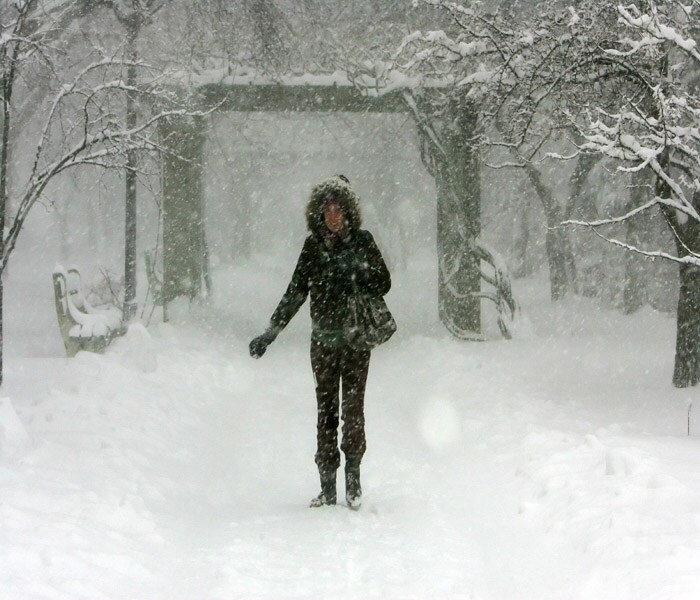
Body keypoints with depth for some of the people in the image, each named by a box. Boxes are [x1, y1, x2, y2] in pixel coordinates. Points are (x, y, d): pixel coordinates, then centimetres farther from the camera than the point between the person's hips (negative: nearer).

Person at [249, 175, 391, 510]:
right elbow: (296, 292, 12)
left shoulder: (361, 241, 1)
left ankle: (353, 473, 3)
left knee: (353, 409, -9)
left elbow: (383, 283, 3)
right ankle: (327, 487, 5)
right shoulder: (313, 245, 7)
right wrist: (271, 331, 8)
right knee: (325, 411, 2)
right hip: (323, 340, 2)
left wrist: (360, 271, -17)